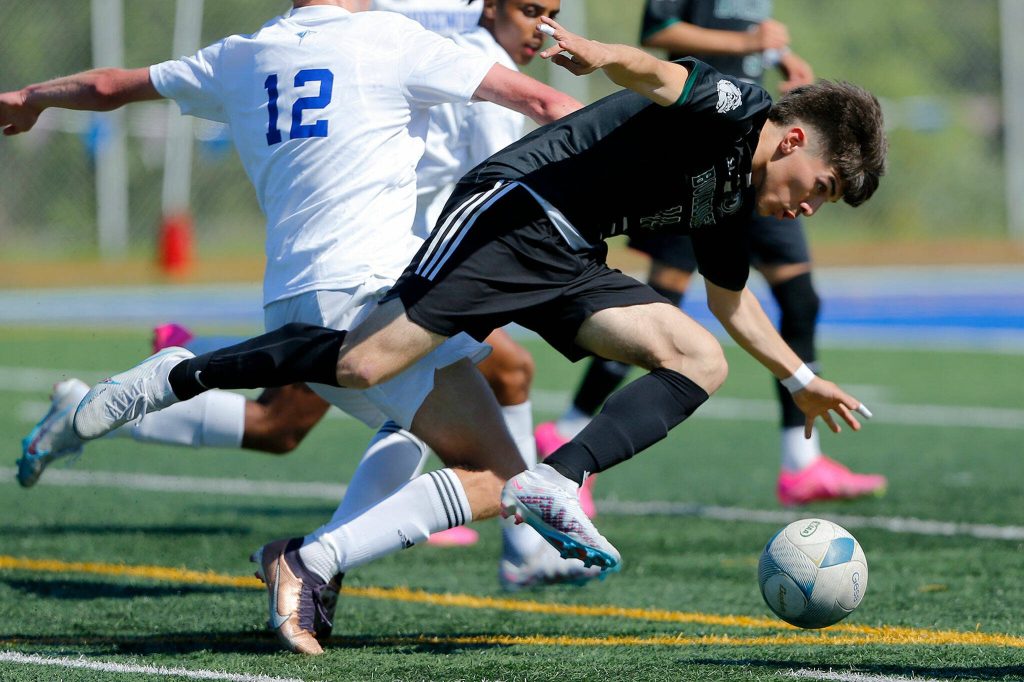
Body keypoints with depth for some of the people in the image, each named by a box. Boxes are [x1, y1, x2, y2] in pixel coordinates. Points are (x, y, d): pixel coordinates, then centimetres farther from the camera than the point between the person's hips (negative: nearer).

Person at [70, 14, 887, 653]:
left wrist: (802, 380, 41)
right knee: (366, 361, -19)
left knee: (702, 360, -6)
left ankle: (556, 483, -23)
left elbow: (731, 300, 38)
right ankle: (176, 378, -2)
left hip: (568, 264, 10)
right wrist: (607, 56, -48)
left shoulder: (732, 202, 21)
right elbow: (661, 78, -27)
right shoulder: (737, 106, -5)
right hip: (509, 212, -10)